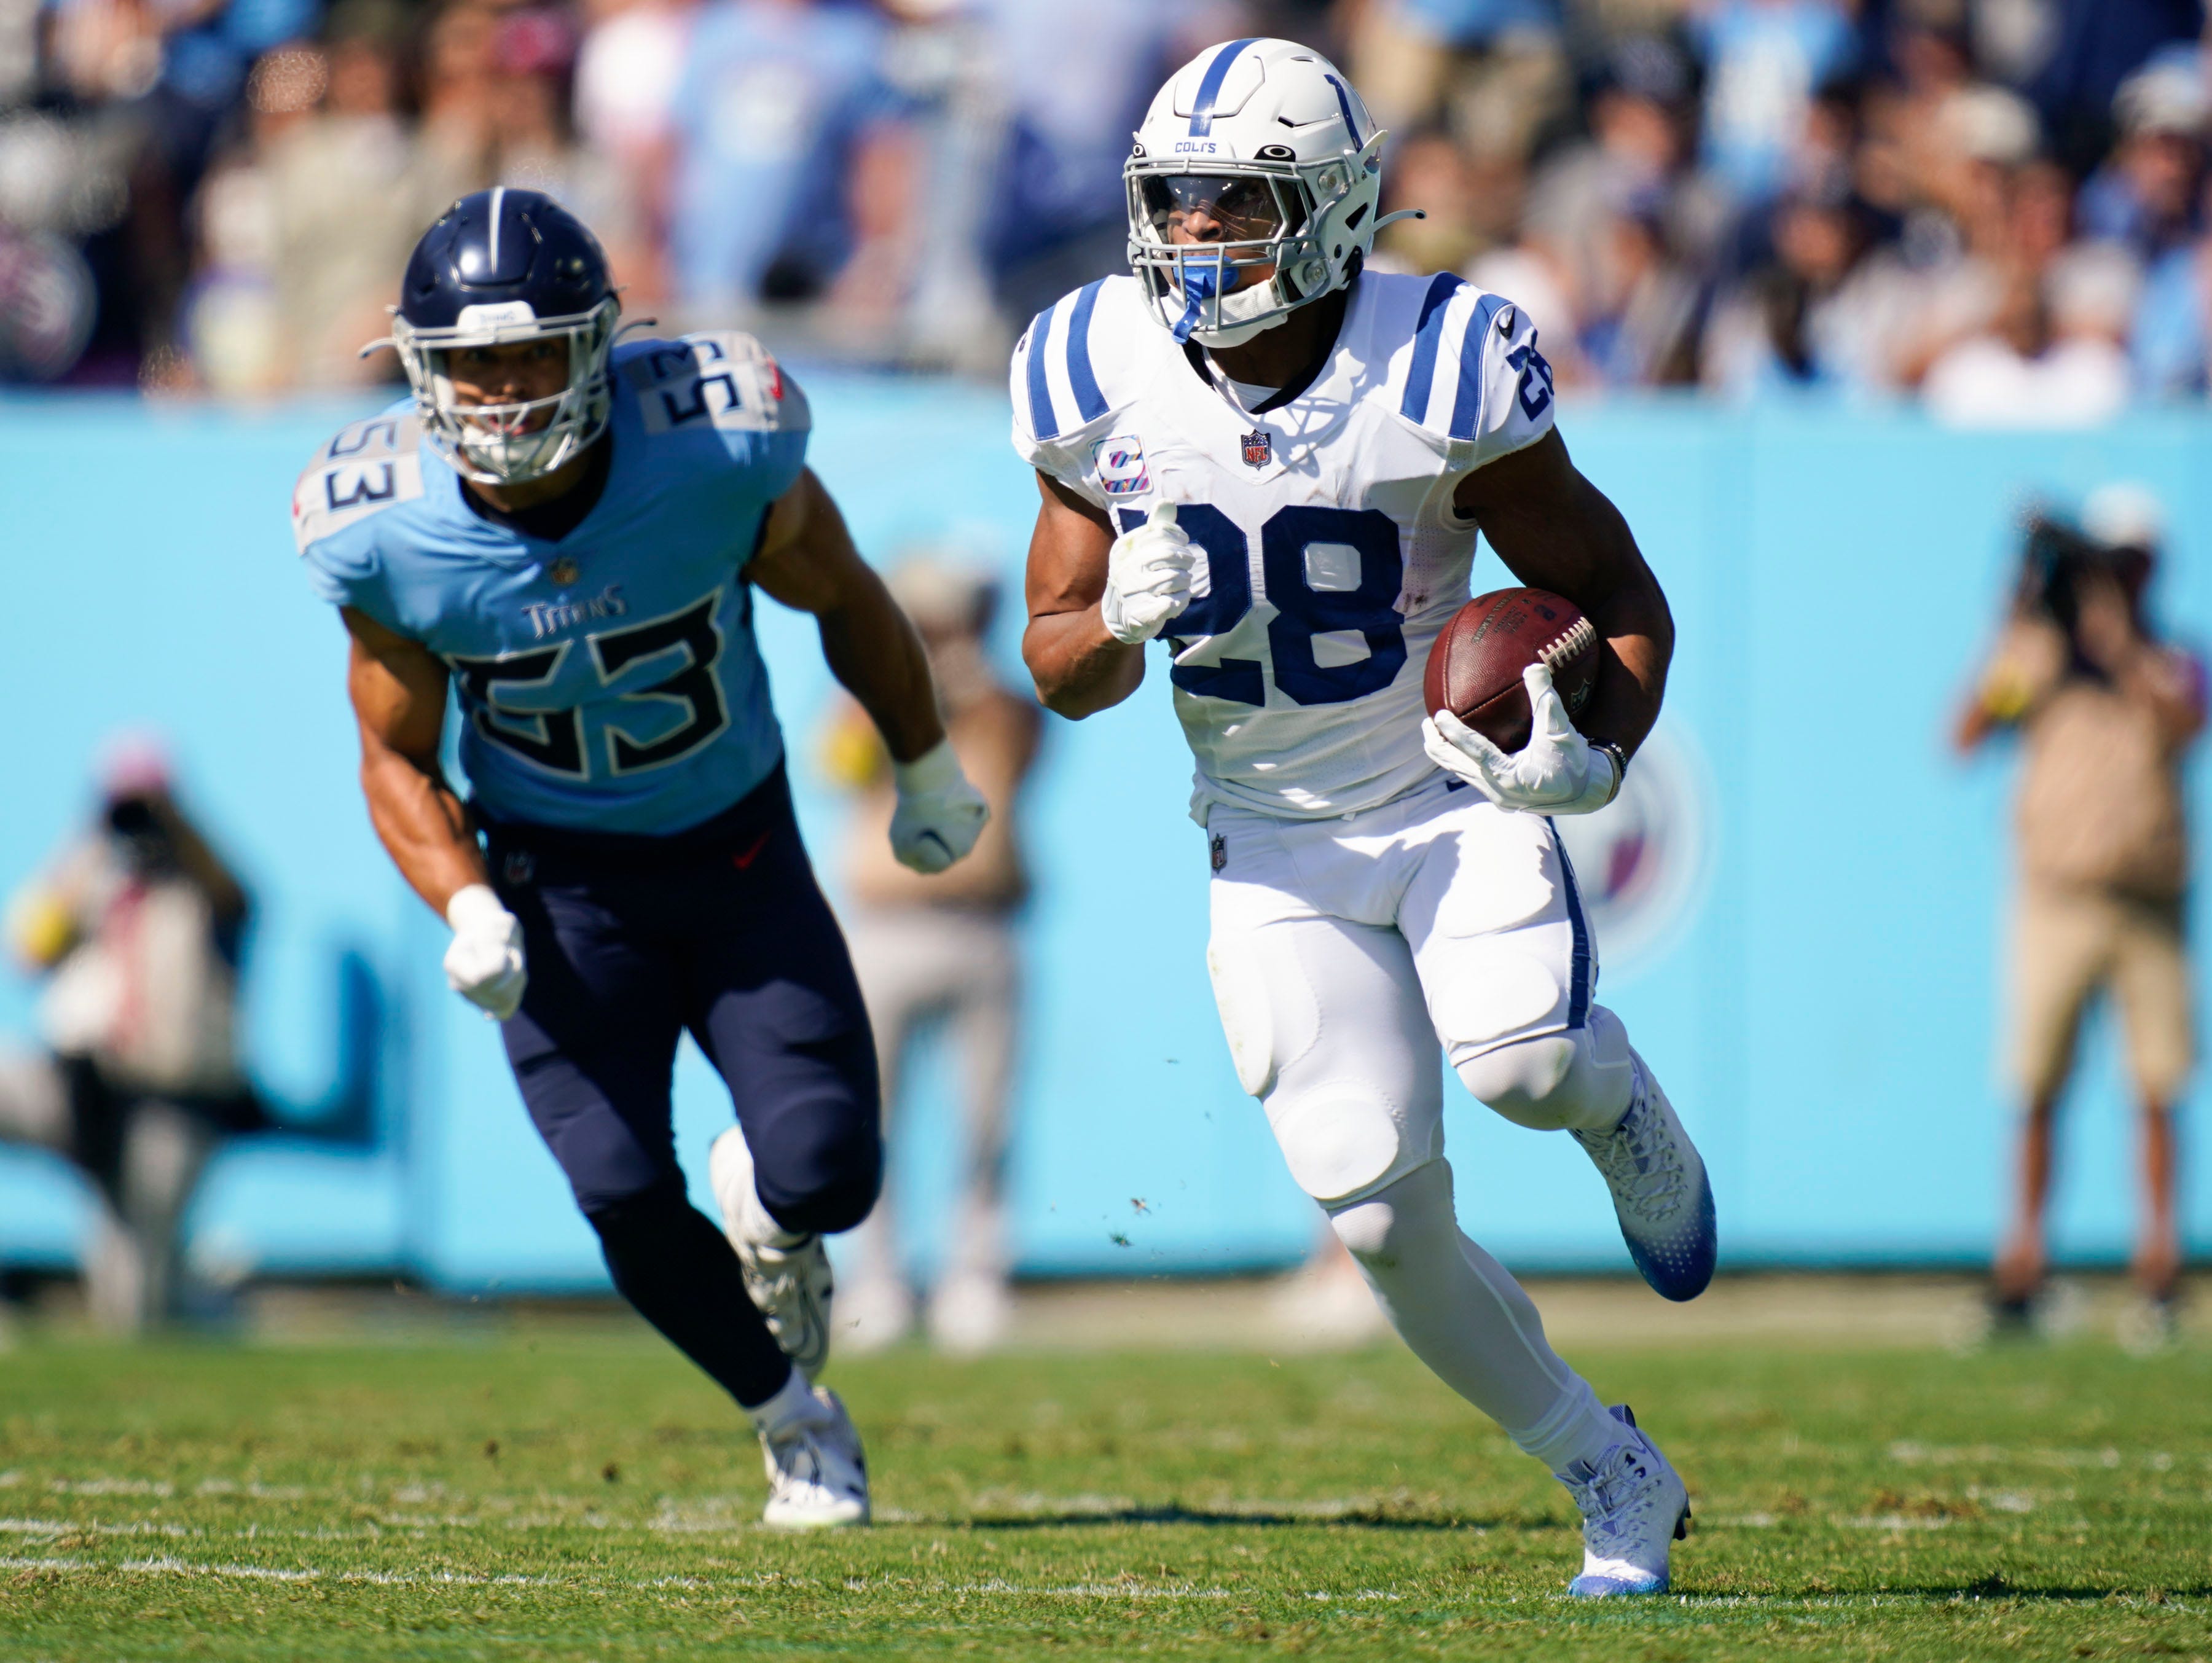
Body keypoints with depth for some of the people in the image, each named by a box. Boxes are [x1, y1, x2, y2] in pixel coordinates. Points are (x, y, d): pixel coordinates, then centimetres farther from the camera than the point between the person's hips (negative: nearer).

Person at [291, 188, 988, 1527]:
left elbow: (843, 597, -2)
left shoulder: (719, 452, -24)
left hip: (738, 851, 0)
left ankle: (766, 1215, 27)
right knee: (626, 1199, -13)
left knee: (826, 1174, -13)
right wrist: (467, 909, -21)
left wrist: (929, 769, 13)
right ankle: (794, 1418, 16)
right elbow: (399, 761, -3)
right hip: (558, 880, 0)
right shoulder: (385, 537, -20)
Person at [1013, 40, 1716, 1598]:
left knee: (1522, 1061, -32)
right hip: (1277, 840, 3)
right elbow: (1060, 672, 2)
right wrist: (1119, 621, -22)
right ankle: (1617, 1481, 13)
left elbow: (1623, 597, -6)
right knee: (1386, 1218, -7)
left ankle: (1620, 1105, 7)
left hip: (1458, 793, -3)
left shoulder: (1443, 374, -17)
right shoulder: (1098, 378, -8)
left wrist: (1596, 759, -26)